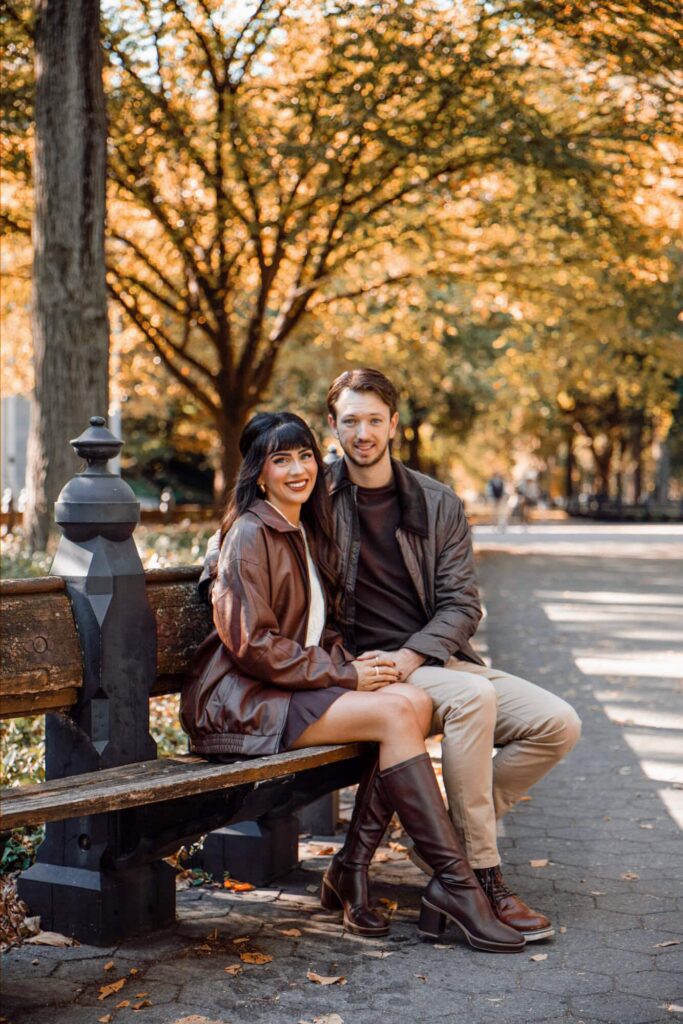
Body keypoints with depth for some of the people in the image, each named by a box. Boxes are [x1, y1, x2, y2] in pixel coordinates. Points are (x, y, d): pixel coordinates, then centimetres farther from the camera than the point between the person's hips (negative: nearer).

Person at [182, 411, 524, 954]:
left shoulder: (309, 533, 18)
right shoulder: (251, 534, -9)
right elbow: (252, 645, -15)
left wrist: (354, 661, 1)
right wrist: (345, 675, -14)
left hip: (296, 686, 8)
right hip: (242, 701, -8)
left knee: (414, 701, -17)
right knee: (394, 712, -25)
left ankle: (353, 868, -12)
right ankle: (453, 882, -22)